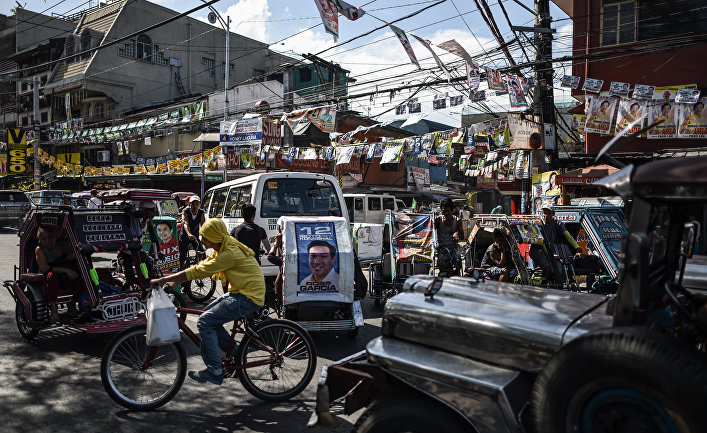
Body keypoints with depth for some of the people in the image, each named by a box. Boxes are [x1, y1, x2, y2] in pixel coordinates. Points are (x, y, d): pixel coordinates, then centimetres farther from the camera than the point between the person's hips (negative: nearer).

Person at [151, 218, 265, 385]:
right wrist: (174, 282, 4)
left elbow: (198, 271, -23)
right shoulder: (223, 248, 8)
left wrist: (163, 280, -17)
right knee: (208, 314, 16)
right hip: (238, 292, 10)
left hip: (248, 298, -10)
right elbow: (201, 266, 12)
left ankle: (215, 372, -3)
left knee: (205, 322, -10)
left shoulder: (230, 253, -23)